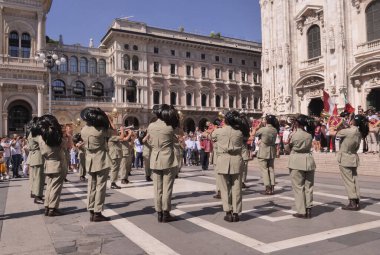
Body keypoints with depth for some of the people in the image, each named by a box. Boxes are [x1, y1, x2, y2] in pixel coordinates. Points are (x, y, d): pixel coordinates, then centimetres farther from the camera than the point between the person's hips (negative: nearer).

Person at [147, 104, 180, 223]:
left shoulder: (150, 126, 0)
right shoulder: (170, 127, -10)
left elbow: (150, 142, 11)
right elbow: (176, 144, -2)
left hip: (155, 160, 4)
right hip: (168, 160, -4)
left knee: (157, 188, 9)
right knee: (167, 188, 2)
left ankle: (159, 213, 15)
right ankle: (166, 214, 7)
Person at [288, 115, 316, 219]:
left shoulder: (293, 135, -10)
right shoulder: (309, 135, 2)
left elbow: (288, 146, 3)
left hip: (296, 161, -4)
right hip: (308, 160, 5)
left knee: (298, 187, 3)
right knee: (308, 186, 11)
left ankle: (301, 212, 6)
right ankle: (308, 210, 15)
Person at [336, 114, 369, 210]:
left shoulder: (348, 131, -20)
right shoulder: (359, 133, 4)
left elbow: (338, 134, -4)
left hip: (345, 158, -7)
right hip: (354, 158, 7)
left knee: (348, 181, -1)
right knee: (354, 180, 11)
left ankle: (352, 203, 2)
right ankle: (357, 202, 16)